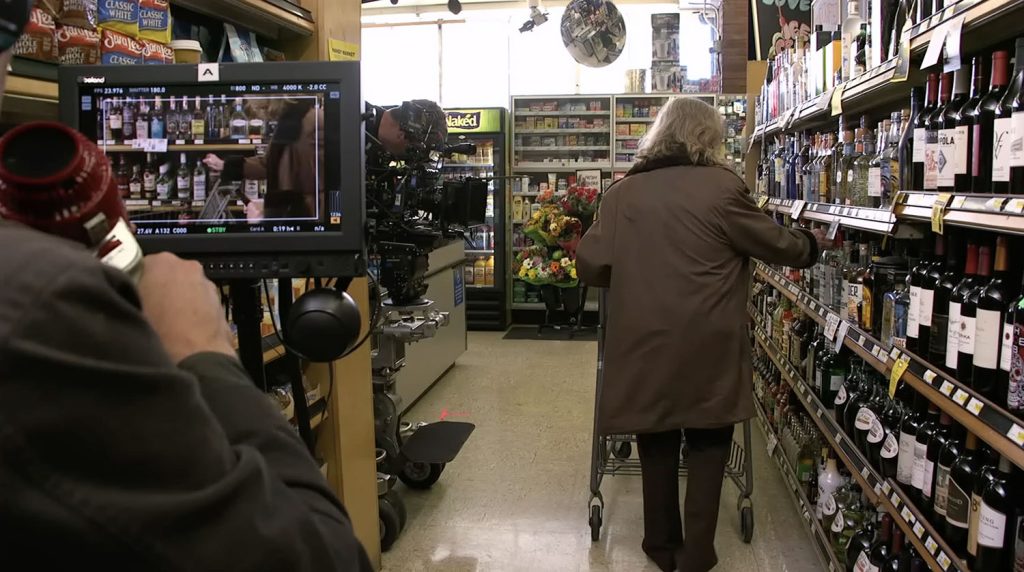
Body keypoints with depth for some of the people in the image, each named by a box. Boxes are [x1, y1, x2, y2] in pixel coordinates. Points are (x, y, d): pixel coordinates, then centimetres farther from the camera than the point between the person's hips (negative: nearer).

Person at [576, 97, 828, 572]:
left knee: (657, 443, 17)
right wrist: (812, 244, 24)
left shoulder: (622, 192, 1)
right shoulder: (722, 186, -7)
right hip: (708, 347, -2)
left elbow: (589, 266, 1)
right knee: (708, 445, 14)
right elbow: (776, 244, 3)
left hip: (645, 343, 3)